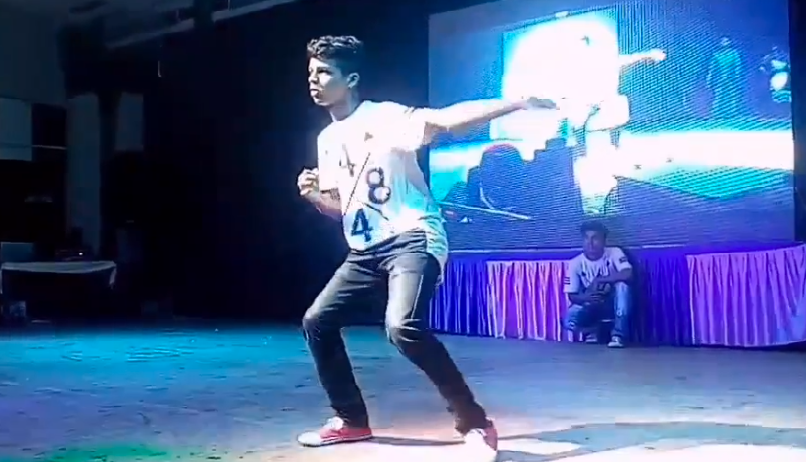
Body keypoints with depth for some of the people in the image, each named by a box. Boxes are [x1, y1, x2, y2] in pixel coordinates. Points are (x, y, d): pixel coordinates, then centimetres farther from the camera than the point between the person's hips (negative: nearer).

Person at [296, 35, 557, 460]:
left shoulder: (385, 115, -9)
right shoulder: (327, 139, 14)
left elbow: (448, 119, -25)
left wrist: (516, 103, -39)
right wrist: (313, 195, -1)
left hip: (412, 240, -8)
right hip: (364, 250, 9)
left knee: (403, 327, -31)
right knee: (317, 321, 7)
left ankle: (476, 424, -15)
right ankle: (351, 420, 24)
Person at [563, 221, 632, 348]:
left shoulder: (614, 253, -16)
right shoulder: (575, 263, -12)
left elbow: (628, 274, -34)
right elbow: (572, 296, -10)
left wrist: (598, 280, -32)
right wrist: (585, 297, -33)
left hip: (613, 303, -1)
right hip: (591, 306, 1)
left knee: (622, 284, -33)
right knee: (570, 322, -28)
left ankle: (618, 335, -24)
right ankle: (592, 330, 9)